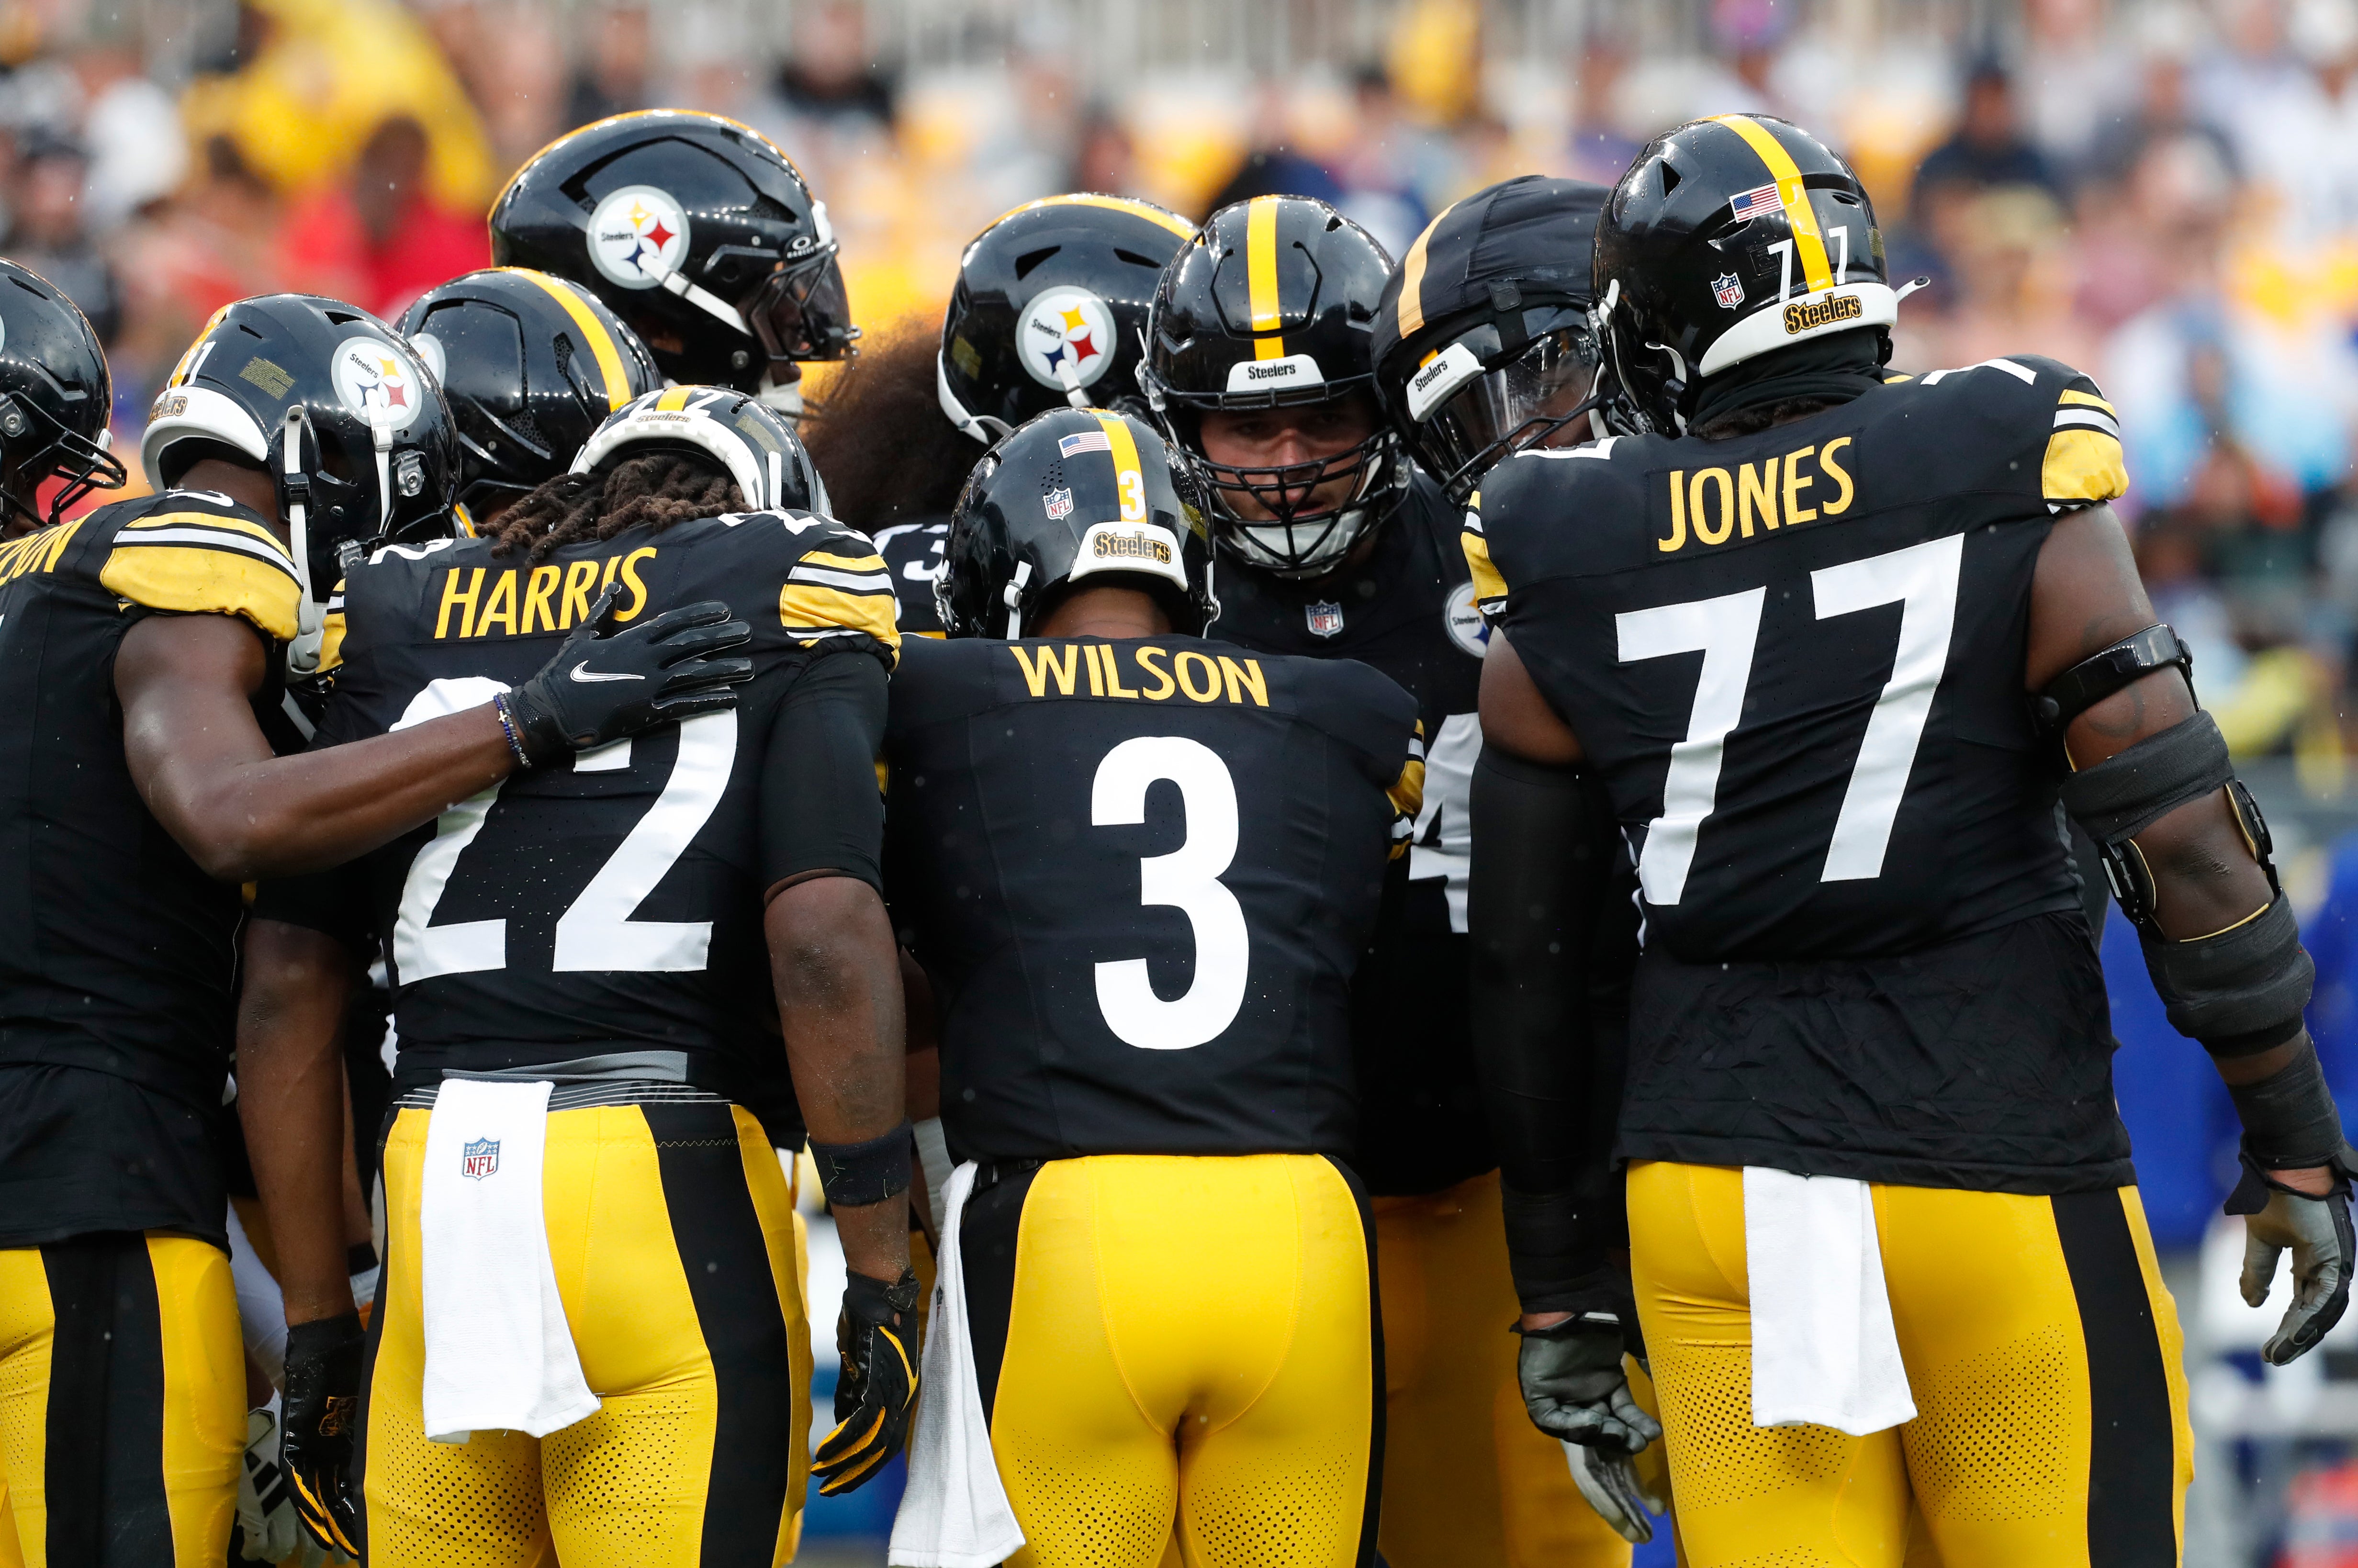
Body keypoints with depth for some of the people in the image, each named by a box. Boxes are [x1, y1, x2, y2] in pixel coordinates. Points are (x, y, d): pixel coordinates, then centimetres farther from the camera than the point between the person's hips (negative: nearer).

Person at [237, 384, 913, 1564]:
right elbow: (824, 934, -7)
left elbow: (289, 985, 15)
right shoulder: (787, 596, 6)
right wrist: (879, 1278, -3)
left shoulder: (399, 621, 18)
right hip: (673, 1194, -4)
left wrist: (316, 1320, 19)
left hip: (434, 1180, 4)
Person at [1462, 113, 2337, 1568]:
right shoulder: (2012, 493, -4)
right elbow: (2182, 837, -5)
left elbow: (1526, 972, 10)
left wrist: (1561, 1284, 19)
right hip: (1999, 1168, -2)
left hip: (1715, 1189, 2)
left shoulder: (1567, 587, 4)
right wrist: (2296, 1144, 4)